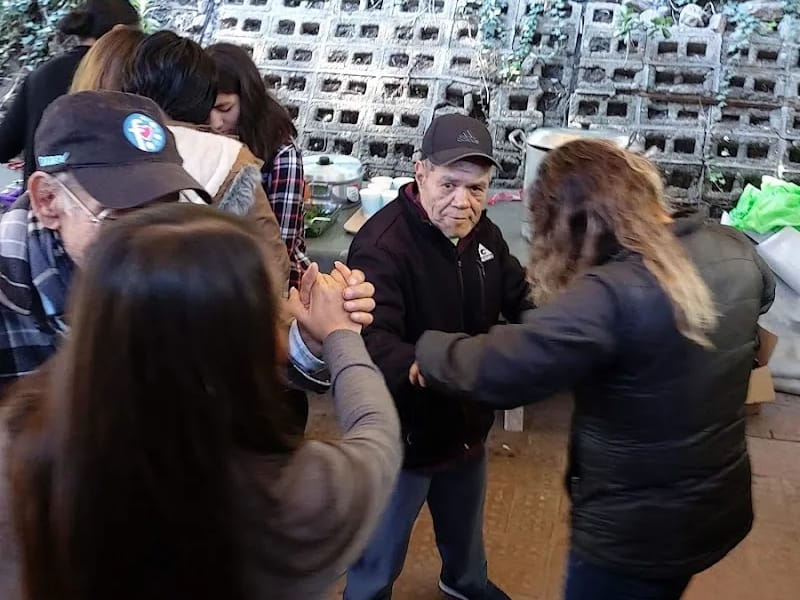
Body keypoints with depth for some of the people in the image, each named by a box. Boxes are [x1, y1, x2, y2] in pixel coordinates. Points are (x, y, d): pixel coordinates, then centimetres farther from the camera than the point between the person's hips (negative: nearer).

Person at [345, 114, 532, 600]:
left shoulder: (484, 233, -3)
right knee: (380, 560, 14)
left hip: (467, 423, 8)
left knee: (466, 526, 34)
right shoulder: (382, 244, -30)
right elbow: (371, 339, -41)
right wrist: (420, 370, -63)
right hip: (402, 433, -8)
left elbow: (521, 298, 6)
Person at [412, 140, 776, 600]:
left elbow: (495, 370, -34)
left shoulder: (613, 294, -32)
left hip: (637, 532, -7)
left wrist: (432, 351, -15)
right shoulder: (734, 251, -7)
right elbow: (762, 292, 17)